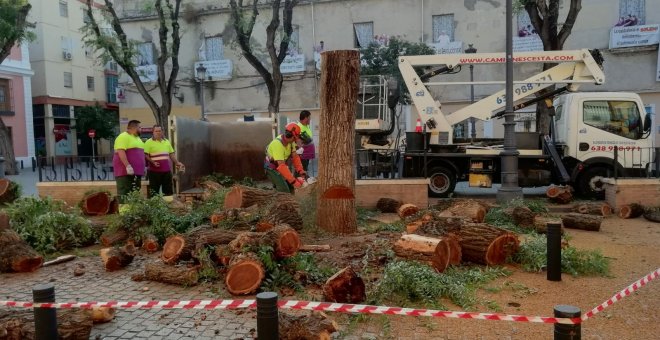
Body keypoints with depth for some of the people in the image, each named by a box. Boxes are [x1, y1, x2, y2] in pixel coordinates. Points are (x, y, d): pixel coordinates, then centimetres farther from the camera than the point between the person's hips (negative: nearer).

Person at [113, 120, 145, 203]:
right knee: (124, 193, -9)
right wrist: (128, 166, -27)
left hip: (136, 171, 10)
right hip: (125, 171, -9)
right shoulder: (123, 137, -11)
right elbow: (121, 152, -21)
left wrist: (143, 167, 23)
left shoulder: (137, 138, 20)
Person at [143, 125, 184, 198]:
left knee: (168, 191, 9)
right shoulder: (149, 142, -2)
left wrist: (177, 163, 9)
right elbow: (145, 155, -10)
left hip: (167, 170, 5)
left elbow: (171, 154, 19)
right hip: (155, 171, -5)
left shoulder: (167, 141, 15)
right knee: (154, 191, -2)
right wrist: (152, 162, -21)